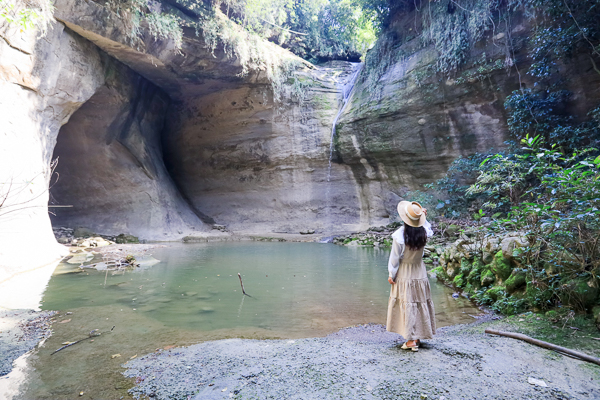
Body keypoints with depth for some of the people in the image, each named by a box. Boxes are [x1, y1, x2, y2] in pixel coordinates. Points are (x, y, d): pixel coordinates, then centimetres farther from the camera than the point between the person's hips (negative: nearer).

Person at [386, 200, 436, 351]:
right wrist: (424, 217, 13)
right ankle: (417, 337, 26)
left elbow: (395, 258, -13)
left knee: (407, 305, 5)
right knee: (421, 303, 14)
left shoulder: (400, 235, -21)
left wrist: (391, 275, -3)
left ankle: (411, 340, 11)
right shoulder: (424, 233, -8)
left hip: (404, 274, -4)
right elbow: (430, 229, 20)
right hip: (419, 273, 4)